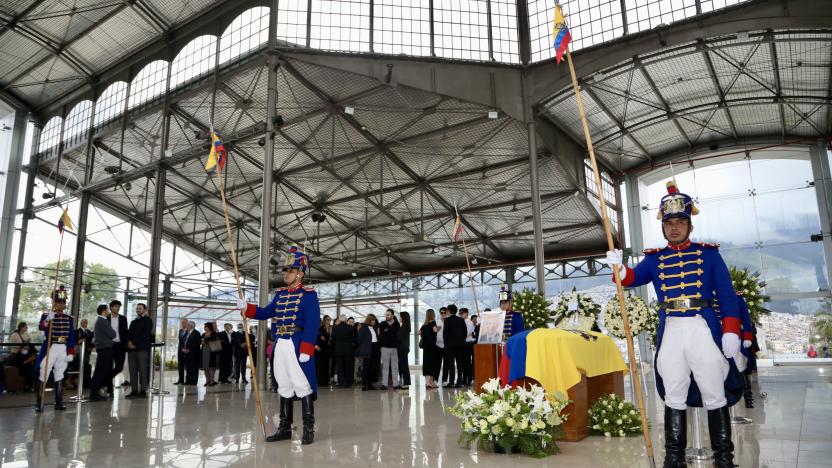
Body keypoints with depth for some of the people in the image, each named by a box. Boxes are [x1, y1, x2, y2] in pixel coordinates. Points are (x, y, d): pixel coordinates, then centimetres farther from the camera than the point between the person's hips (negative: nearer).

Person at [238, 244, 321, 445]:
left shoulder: (308, 295, -8)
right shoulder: (280, 294, 15)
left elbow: (312, 325, -15)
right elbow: (265, 313, 21)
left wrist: (305, 351, -21)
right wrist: (246, 307, 5)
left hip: (297, 346, -7)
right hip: (280, 346, 7)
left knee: (302, 386, -3)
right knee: (284, 386, 13)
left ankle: (309, 429, 6)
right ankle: (285, 428, 22)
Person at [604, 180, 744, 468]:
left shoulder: (709, 253, 6)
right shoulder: (654, 258, 12)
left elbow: (727, 295, 2)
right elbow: (634, 278, -2)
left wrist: (731, 331, -8)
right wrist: (620, 269, -24)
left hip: (704, 328, -2)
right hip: (670, 331, 2)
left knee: (715, 396, 6)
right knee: (674, 397, 8)